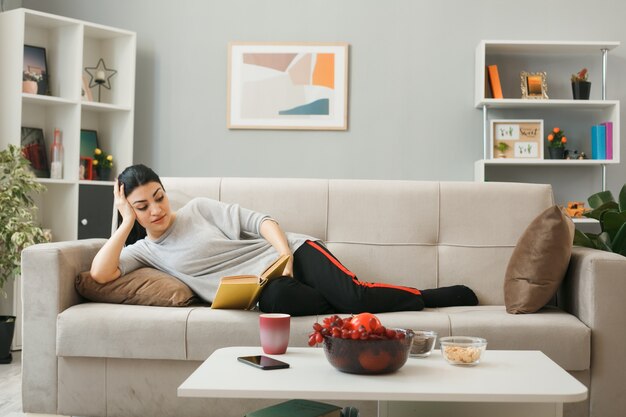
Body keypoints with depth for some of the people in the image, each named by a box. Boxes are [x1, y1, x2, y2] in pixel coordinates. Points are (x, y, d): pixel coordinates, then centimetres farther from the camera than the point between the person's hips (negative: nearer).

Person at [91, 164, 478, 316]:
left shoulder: (199, 208, 10)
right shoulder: (142, 251, 13)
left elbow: (261, 221, 4)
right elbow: (100, 272, -6)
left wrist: (286, 256, -15)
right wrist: (127, 221, -3)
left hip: (292, 253, 0)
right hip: (263, 290, 0)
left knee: (352, 295, -25)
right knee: (277, 299, -39)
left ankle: (433, 296, -2)